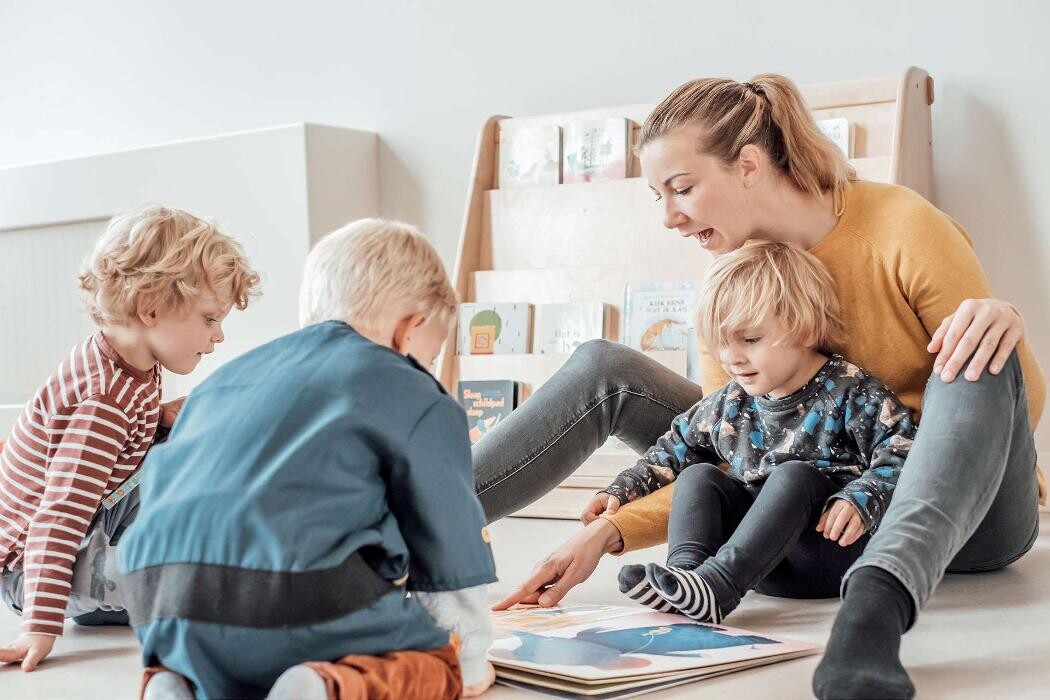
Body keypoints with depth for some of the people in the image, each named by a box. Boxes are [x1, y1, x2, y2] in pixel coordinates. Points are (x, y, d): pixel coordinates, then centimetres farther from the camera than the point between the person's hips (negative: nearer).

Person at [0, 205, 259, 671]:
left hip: (88, 537, 10)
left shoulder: (133, 370, 0)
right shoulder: (106, 397, -30)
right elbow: (58, 516, -35)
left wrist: (168, 417, -5)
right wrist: (41, 627, -38)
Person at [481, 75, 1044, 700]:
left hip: (966, 510, -4)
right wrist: (608, 533, -16)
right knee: (604, 370, -5)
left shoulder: (904, 231, -16)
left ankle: (877, 600, -56)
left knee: (978, 360, -36)